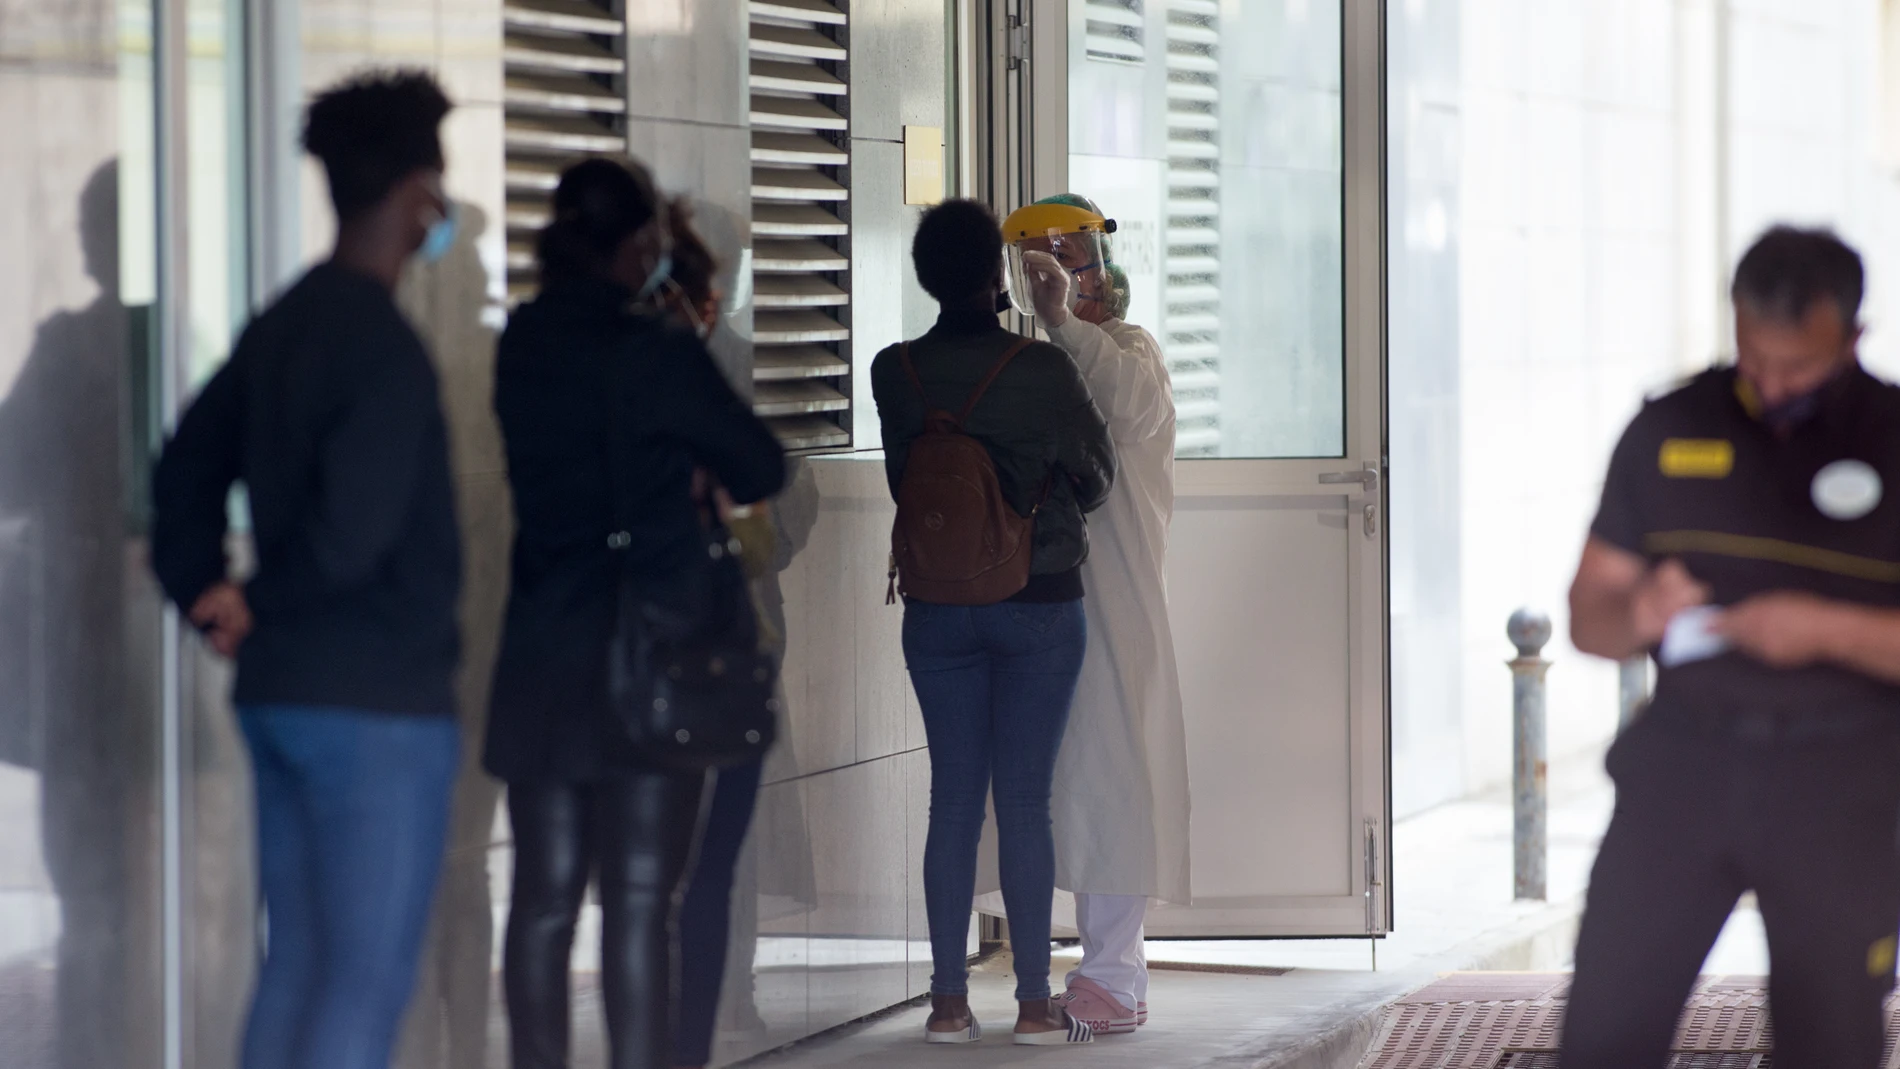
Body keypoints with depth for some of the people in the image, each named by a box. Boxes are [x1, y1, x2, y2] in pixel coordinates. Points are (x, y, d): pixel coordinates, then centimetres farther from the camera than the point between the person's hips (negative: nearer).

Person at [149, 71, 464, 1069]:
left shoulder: (282, 325, 10)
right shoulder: (384, 345, -18)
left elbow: (186, 472, 17)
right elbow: (354, 530, -23)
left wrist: (202, 588, 8)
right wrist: (260, 603, -6)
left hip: (279, 690, 9)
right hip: (378, 704, -9)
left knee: (296, 964, 14)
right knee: (366, 983, -5)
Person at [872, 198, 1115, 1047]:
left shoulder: (894, 373, -4)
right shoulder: (1043, 369, -11)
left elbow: (904, 480, 5)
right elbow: (1096, 479, 2)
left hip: (938, 608, 3)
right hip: (1040, 604, -3)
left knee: (953, 796, 7)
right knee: (1024, 799, 0)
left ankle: (949, 1001, 7)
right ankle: (1035, 1003, 3)